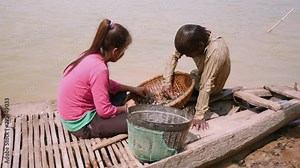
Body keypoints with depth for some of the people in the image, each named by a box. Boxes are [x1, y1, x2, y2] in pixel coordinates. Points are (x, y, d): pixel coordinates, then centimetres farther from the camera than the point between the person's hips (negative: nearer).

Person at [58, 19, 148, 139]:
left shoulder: (90, 55, -1)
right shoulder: (99, 69, -28)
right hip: (81, 125, -9)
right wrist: (126, 107, -6)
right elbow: (105, 111, -24)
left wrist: (133, 89, 14)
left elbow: (108, 84, 14)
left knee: (121, 94, 20)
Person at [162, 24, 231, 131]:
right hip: (202, 73, 7)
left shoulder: (215, 52, -40)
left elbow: (206, 86, -39)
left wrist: (199, 116, -35)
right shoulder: (194, 40, -21)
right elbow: (174, 57, -11)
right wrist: (167, 82, -21)